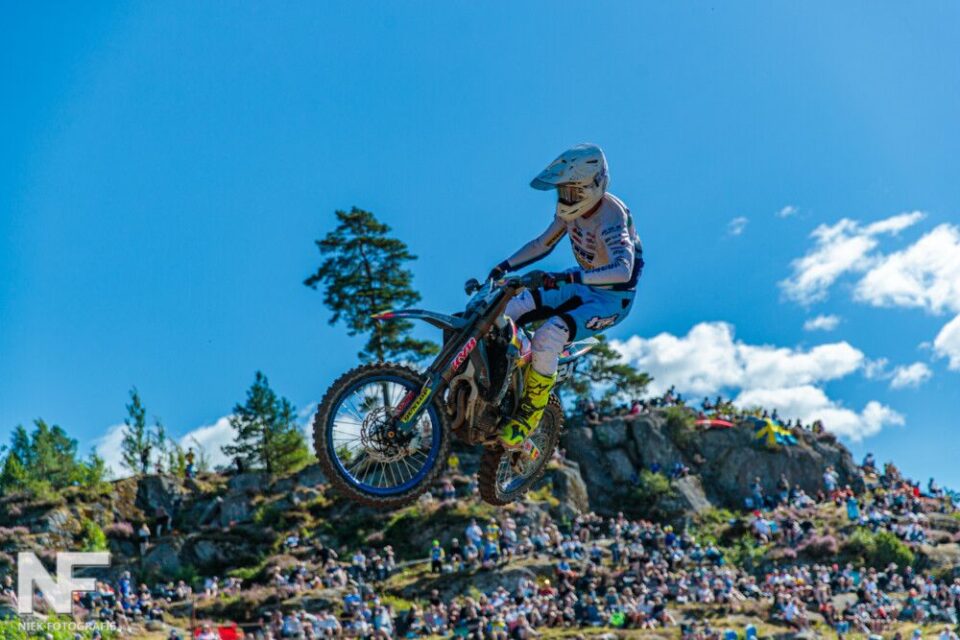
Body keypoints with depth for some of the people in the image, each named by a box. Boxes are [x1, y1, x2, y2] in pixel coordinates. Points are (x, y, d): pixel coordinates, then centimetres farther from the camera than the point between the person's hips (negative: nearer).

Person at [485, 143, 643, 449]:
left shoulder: (610, 217, -29)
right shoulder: (573, 206, -5)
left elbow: (623, 270, -45)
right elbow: (544, 243, 10)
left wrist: (562, 279, -54)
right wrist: (505, 267, -3)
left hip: (612, 298, -8)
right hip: (582, 283, 8)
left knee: (547, 337, -30)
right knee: (502, 314, -8)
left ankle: (530, 414, -11)